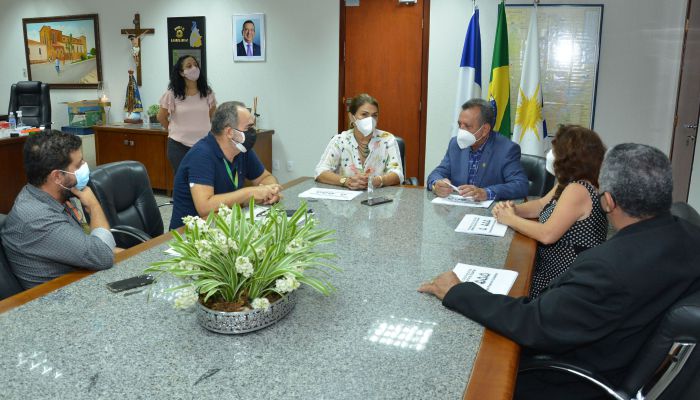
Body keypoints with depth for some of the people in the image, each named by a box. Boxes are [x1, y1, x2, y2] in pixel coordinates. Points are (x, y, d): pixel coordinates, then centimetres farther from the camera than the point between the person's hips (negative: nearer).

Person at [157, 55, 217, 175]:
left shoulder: (207, 92, 1)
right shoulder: (172, 94, -5)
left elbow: (213, 115, 16)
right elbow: (161, 117, 7)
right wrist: (174, 131, 12)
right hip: (179, 145, -1)